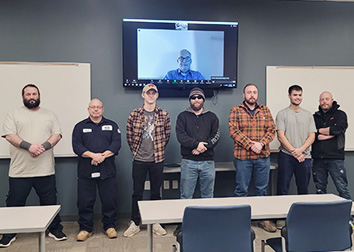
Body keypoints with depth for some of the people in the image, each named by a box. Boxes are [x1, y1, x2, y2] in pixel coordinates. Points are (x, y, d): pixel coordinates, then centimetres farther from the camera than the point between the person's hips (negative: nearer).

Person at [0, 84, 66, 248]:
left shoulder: (50, 115, 12)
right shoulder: (14, 114, 6)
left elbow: (57, 135, 3)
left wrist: (43, 147, -15)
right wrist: (29, 146, -20)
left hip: (45, 170, 1)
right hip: (19, 171, -1)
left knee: (50, 202, 9)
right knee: (14, 203, 8)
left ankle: (55, 229, 24)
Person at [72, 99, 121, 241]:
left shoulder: (112, 125, 12)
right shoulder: (80, 126, 11)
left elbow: (116, 144, -1)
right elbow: (76, 145, -2)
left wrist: (103, 155, -15)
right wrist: (93, 155, -16)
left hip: (107, 170, 0)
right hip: (85, 170, 0)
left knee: (109, 200, 4)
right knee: (85, 201, 3)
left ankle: (110, 226, 20)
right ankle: (85, 228, 18)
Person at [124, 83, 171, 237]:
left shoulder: (164, 115, 1)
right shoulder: (134, 114, -1)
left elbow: (167, 135, 9)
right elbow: (129, 135, 6)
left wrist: (159, 150, 7)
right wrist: (135, 150, 5)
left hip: (157, 160, 1)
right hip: (139, 160, 0)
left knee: (156, 192, 10)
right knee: (137, 193, 7)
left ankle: (155, 223, 23)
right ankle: (135, 223, 20)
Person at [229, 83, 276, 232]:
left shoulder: (265, 110, 12)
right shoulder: (236, 110, 2)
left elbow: (271, 130, 5)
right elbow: (234, 131, -8)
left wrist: (261, 143, -11)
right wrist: (250, 144, -15)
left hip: (263, 156, 3)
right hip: (242, 156, -3)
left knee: (262, 189, 12)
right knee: (241, 189, 4)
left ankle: (263, 219, 24)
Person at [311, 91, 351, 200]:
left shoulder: (340, 114, 6)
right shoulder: (315, 117, 13)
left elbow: (337, 129, -14)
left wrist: (319, 130, -4)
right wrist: (330, 134, -8)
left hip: (335, 158, -3)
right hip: (318, 158, 3)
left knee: (342, 189, -3)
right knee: (320, 190, 10)